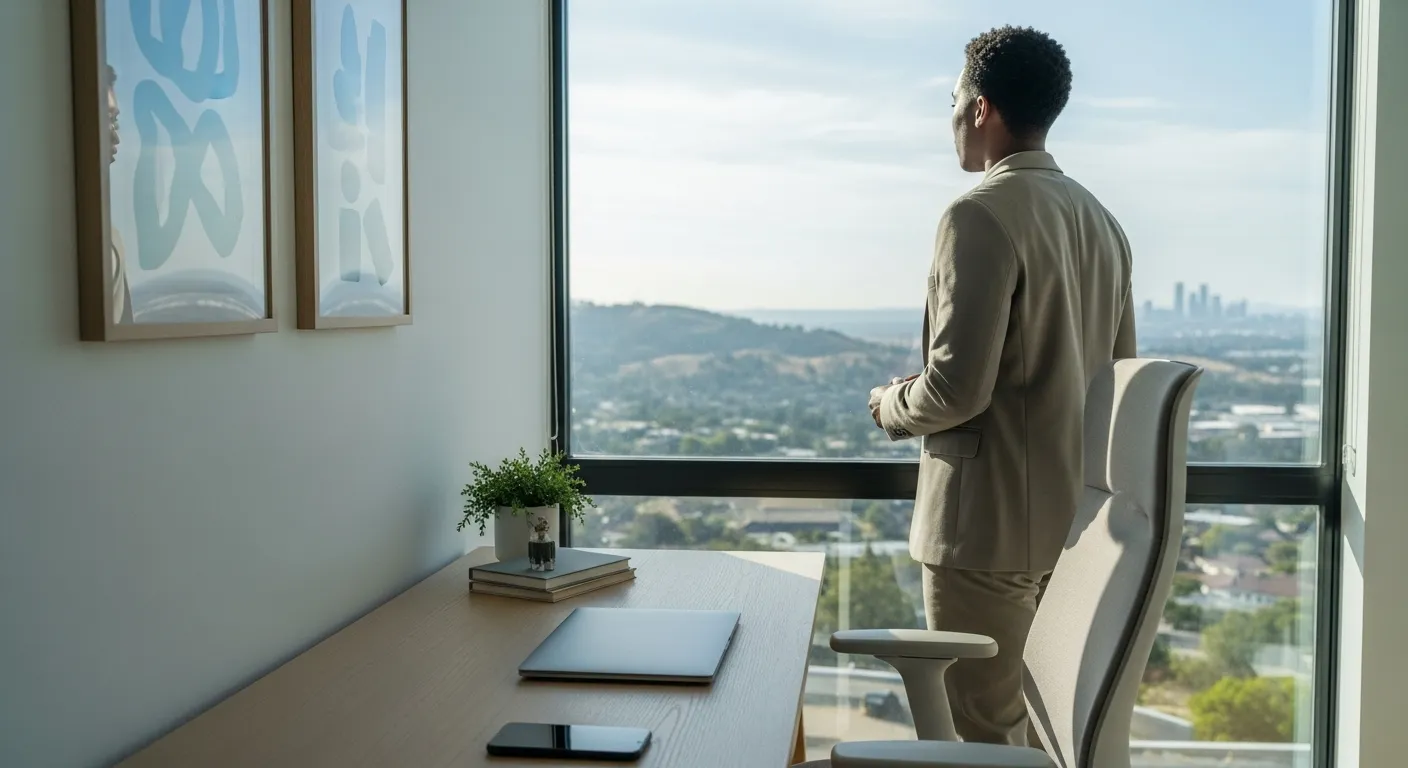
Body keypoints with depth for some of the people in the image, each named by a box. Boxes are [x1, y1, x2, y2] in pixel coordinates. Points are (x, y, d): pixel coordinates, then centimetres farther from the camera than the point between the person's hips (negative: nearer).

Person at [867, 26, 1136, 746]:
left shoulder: (981, 216, -16)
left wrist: (889, 405, -3)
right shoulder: (1100, 220, 12)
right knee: (1046, 726, 19)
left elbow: (957, 388, -22)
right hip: (1075, 520, 9)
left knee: (985, 733, 2)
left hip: (990, 525, -9)